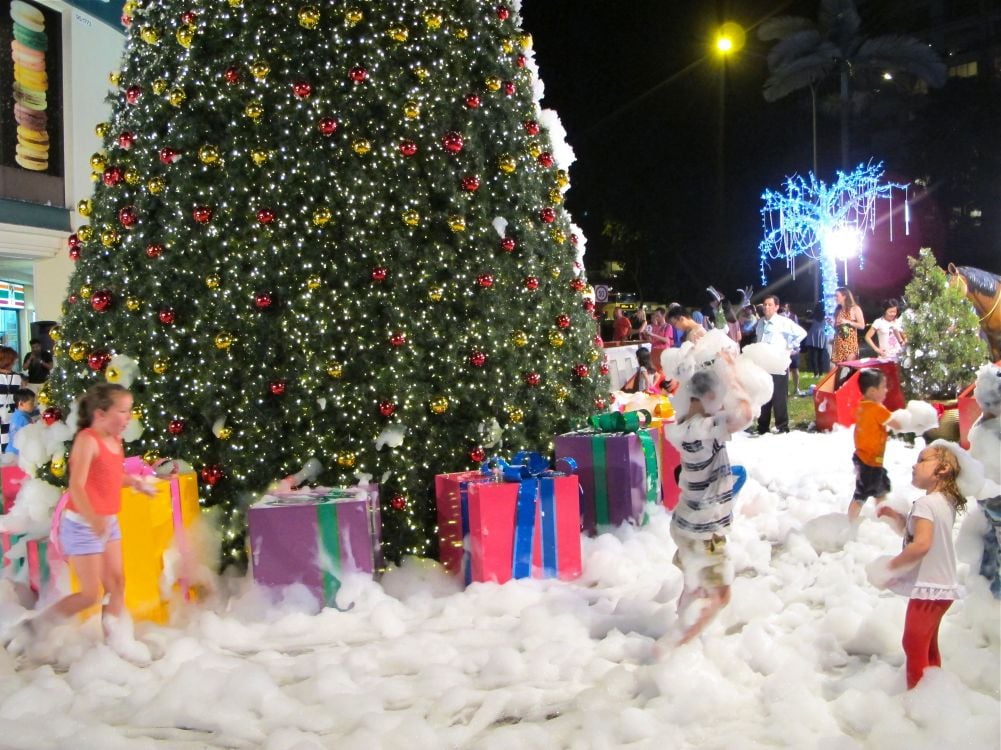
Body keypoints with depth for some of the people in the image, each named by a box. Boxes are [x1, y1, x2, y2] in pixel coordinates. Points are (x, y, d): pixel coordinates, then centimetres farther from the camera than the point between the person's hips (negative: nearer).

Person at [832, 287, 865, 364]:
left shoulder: (855, 309, -1)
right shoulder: (837, 310, 14)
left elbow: (862, 326, -7)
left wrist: (847, 322, -14)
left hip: (850, 343, -5)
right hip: (838, 343, 5)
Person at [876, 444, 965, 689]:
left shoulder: (926, 503, -20)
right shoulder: (946, 502, 10)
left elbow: (921, 543, -32)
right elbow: (909, 531, 17)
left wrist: (890, 566, -23)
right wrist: (895, 516, 0)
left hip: (928, 587, -10)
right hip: (942, 586, 10)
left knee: (914, 644, -2)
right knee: (928, 645, 21)